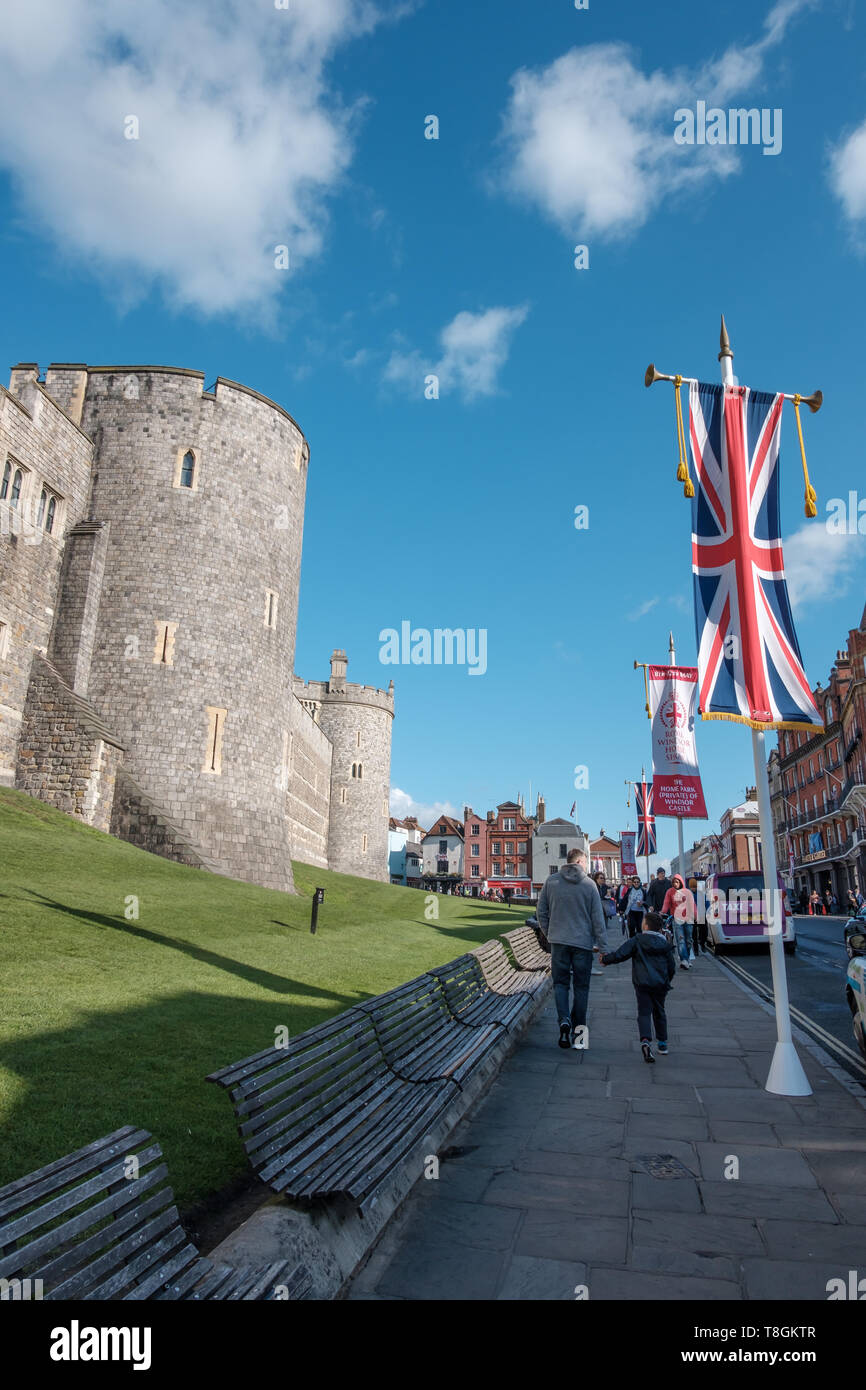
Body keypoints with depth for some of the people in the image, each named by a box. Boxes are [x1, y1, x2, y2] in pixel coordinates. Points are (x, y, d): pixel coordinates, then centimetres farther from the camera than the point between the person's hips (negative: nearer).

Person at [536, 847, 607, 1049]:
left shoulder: (551, 881, 0)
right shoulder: (589, 884, -5)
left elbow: (541, 912, 4)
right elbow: (598, 918, -4)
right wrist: (603, 947, 1)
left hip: (559, 941, 1)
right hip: (583, 942, -1)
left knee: (560, 983, 11)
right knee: (581, 987, 11)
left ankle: (564, 1020, -12)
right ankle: (578, 1031, 15)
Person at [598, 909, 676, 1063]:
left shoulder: (637, 941, -4)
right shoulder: (665, 945, 7)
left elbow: (619, 954, -10)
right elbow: (672, 968, 12)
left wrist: (605, 960, 5)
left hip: (642, 983, -3)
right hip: (660, 986, 3)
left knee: (644, 1013, -3)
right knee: (659, 1012, 20)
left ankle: (646, 1040, -24)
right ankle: (662, 1043, 27)